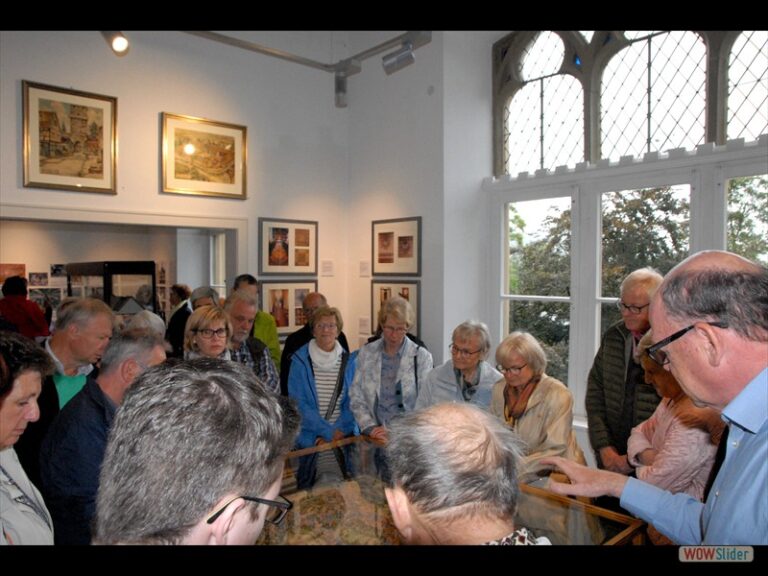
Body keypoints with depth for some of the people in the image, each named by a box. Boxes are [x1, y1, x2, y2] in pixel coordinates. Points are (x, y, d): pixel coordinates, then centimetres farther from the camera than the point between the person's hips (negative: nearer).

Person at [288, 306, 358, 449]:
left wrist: (339, 431, -14)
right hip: (309, 437, -2)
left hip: (343, 434, 2)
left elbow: (352, 403, 1)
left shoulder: (349, 361, 2)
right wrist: (328, 432, -16)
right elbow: (298, 403, -9)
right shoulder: (300, 360, -4)